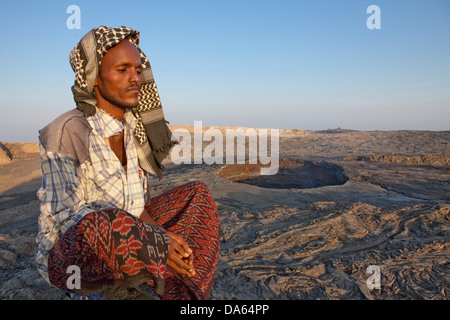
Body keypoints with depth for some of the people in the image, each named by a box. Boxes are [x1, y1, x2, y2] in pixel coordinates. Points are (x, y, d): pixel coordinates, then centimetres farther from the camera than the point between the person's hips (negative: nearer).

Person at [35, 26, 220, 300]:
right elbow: (70, 217, -24)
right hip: (68, 256, -7)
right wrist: (151, 246, -30)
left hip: (125, 242, 7)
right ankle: (188, 291, -15)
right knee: (105, 224, -41)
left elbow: (138, 205, 5)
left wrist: (159, 234, -15)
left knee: (197, 194, 0)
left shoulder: (133, 129, 1)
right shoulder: (65, 133, -19)